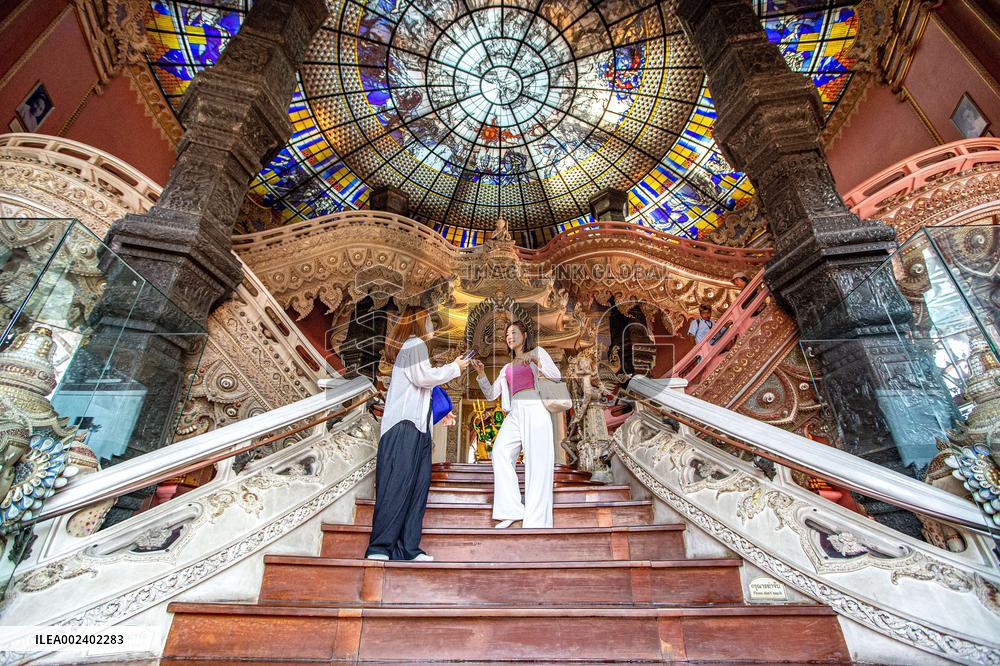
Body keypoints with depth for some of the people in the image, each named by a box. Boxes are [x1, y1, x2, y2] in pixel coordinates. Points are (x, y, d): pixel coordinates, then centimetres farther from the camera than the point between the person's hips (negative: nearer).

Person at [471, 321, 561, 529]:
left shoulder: (537, 352, 16)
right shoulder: (507, 368, 29)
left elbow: (556, 375, 2)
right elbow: (491, 395, 23)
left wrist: (536, 361, -13)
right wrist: (482, 374, 8)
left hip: (535, 409, -4)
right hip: (514, 413, 4)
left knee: (537, 461, -12)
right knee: (500, 451, -20)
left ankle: (537, 521, -11)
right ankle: (511, 511, -17)